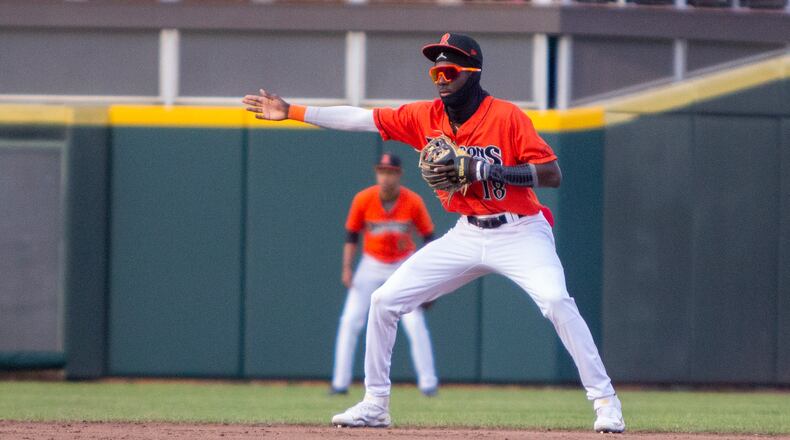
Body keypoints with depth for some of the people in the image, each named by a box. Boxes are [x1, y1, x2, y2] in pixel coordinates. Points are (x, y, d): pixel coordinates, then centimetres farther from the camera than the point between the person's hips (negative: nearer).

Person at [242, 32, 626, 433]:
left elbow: (552, 175, -19)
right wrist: (291, 111, 2)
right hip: (467, 235, 6)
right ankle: (375, 404, 14)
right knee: (385, 300, 2)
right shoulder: (425, 117, 0)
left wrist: (489, 170, -29)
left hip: (519, 233, -6)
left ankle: (605, 401, -21)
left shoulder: (506, 116, -15)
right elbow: (360, 118, 4)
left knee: (556, 301, -29)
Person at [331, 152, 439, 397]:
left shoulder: (413, 202, -14)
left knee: (415, 325, -8)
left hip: (404, 266, -1)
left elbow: (428, 236, -5)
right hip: (371, 265, 1)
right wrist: (347, 269, -11)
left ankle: (428, 383, 2)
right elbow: (352, 235, -3)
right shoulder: (363, 200, -13)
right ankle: (340, 382, -1)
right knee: (350, 322, -7)